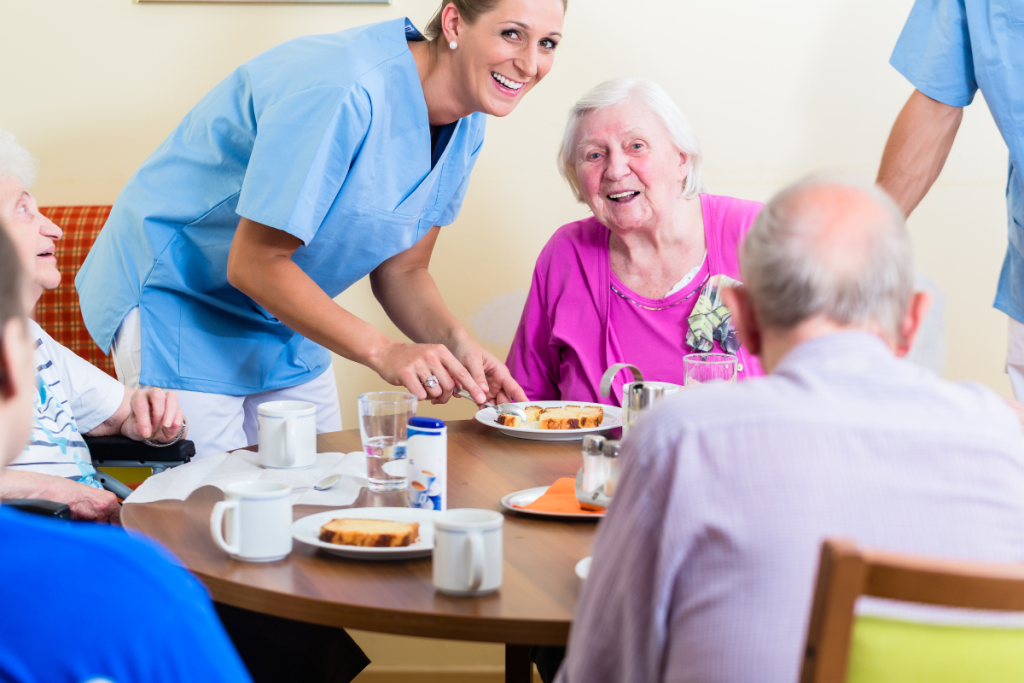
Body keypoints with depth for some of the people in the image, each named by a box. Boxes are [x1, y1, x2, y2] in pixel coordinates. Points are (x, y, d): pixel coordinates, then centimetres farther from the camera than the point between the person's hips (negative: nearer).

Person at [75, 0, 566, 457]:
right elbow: (253, 264, -29)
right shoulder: (342, 92, -33)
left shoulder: (466, 123, -5)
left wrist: (455, 342, -19)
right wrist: (381, 351, -33)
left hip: (285, 313, 8)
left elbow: (401, 273, 1)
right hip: (177, 292, -8)